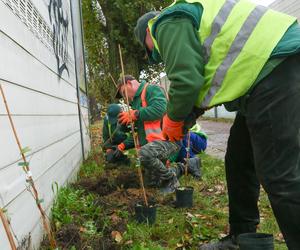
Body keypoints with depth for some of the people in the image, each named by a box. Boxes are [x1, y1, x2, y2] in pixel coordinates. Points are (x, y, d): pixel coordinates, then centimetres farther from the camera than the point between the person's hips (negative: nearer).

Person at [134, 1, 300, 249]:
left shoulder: (168, 23, -3)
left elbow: (186, 81, -15)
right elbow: (201, 78, 25)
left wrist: (174, 120, 1)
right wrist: (188, 114, 15)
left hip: (276, 65, -11)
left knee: (279, 176, -13)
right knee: (239, 162, 15)